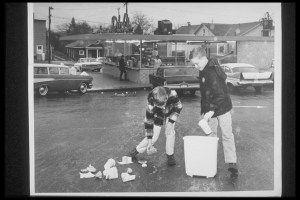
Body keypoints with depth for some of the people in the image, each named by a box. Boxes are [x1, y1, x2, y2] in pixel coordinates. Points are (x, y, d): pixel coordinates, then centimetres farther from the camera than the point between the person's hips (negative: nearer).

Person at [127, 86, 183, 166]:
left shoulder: (172, 95, -41)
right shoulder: (151, 105, -40)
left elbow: (178, 106, -20)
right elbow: (148, 122, -28)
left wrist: (171, 122, -26)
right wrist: (149, 140, -26)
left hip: (170, 113, 1)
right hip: (157, 116, -1)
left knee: (170, 132, -17)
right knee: (153, 136, -8)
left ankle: (170, 156, 2)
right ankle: (135, 151, 14)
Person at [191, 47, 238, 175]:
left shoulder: (213, 72, -22)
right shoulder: (203, 72, 7)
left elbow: (220, 94, -27)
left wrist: (212, 110, -29)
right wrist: (203, 111, 14)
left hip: (222, 108, -9)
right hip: (210, 110, 9)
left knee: (227, 135, -4)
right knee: (210, 134, 13)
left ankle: (232, 163, 1)